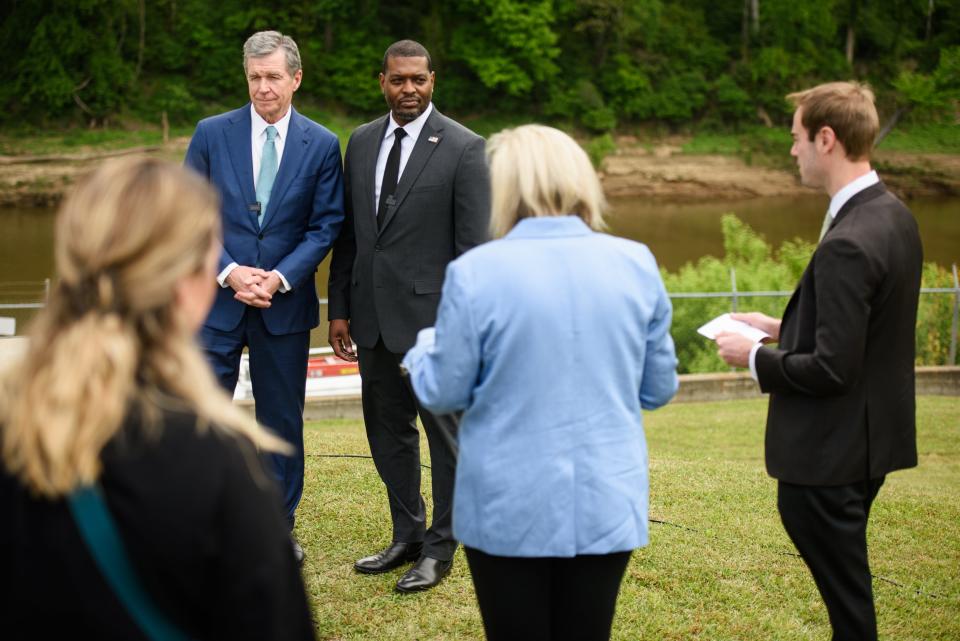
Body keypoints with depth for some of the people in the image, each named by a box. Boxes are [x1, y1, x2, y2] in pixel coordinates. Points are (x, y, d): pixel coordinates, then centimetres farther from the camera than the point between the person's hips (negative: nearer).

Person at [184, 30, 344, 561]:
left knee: (282, 419, 10)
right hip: (216, 297, 0)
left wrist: (279, 277, -14)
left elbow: (326, 224, -1)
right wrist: (229, 272, -13)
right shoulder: (212, 134, 0)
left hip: (285, 302, 1)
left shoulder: (322, 145, 0)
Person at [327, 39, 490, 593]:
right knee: (388, 430, 15)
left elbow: (474, 244, -9)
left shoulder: (463, 148, -7)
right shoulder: (362, 142, 10)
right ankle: (407, 536, 29)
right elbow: (348, 232, 13)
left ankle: (440, 548, 16)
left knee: (445, 434, 4)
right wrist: (339, 308, 9)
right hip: (374, 314, 6)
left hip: (432, 314, -6)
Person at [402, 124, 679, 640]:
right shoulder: (636, 264, -3)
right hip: (606, 505, 3)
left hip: (509, 509, -2)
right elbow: (659, 387, 6)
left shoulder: (476, 273, -12)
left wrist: (425, 345, 18)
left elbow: (442, 392, -3)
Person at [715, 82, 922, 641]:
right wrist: (784, 328, 11)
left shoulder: (847, 244, -25)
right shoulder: (895, 217, 4)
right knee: (849, 589, 22)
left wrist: (756, 358, -10)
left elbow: (831, 369, -25)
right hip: (871, 439, 10)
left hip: (829, 454, -10)